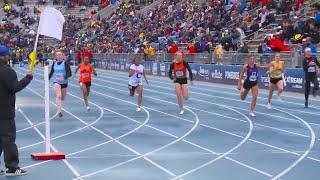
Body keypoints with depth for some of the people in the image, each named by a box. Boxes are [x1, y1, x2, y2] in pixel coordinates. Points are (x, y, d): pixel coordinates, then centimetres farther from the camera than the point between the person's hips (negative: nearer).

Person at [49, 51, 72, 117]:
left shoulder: (65, 63, -8)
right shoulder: (54, 64, 3)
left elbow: (69, 74, -14)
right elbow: (51, 73, 17)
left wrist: (64, 77, -30)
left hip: (64, 82, 0)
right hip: (56, 82, 0)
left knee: (62, 98, 15)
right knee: (58, 95, -23)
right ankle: (59, 111, -29)